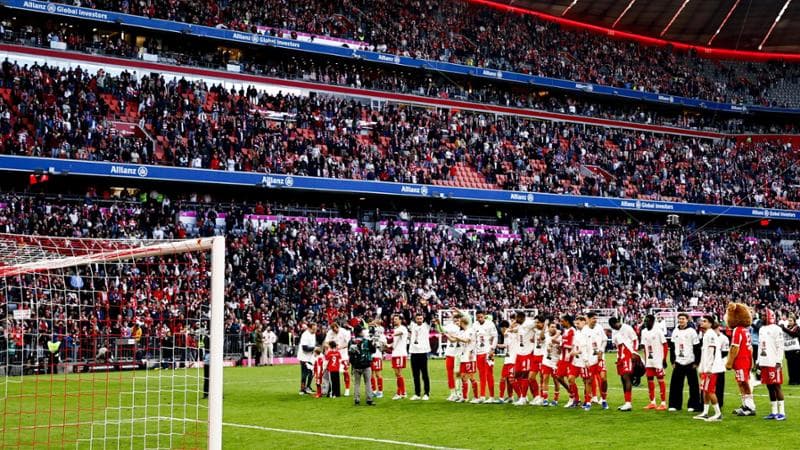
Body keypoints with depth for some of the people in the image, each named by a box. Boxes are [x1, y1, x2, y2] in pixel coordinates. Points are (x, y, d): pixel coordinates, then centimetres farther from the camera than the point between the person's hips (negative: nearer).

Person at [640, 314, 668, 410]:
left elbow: (665, 345, -9)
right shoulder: (644, 332, 9)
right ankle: (652, 402, 17)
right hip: (649, 361, 6)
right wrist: (645, 361, 14)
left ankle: (663, 403, 1)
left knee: (660, 380, -3)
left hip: (658, 360, -6)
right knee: (650, 380, 8)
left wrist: (664, 359, -12)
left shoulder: (658, 331, -10)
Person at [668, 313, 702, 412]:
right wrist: (673, 361, 9)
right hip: (678, 363, 4)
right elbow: (672, 347, 14)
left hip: (690, 362, -4)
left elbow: (697, 348, -6)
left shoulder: (691, 331, -6)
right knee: (675, 384, 4)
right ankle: (674, 405, 11)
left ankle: (693, 405, 8)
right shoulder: (675, 331, 9)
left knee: (693, 385, 1)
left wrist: (696, 362, -8)